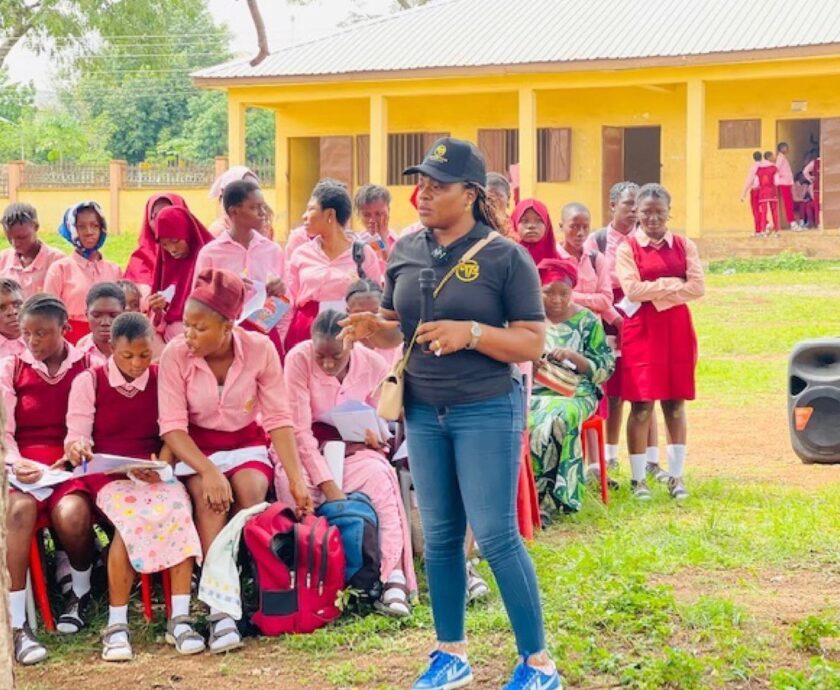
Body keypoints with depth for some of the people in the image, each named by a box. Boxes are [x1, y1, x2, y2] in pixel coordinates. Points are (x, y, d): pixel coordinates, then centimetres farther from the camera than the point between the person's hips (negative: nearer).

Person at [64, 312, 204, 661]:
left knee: (179, 508, -31)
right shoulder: (89, 381, 3)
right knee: (130, 518, -35)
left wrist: (162, 465, -12)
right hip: (109, 475, -2)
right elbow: (76, 435, -1)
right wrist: (77, 448, -25)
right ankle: (116, 625, -24)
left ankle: (179, 618, -27)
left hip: (155, 472, 2)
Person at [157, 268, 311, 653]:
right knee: (209, 498, -31)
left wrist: (296, 479, -20)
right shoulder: (175, 355, -16)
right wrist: (208, 471, -32)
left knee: (250, 490, -31)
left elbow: (279, 419, -11)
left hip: (247, 441, 1)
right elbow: (172, 427, -18)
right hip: (196, 446, -1)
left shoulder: (260, 350, -13)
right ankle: (219, 610, -35)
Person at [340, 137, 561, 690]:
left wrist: (471, 333, -25)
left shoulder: (505, 257, -10)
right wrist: (371, 329, -10)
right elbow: (398, 330, 13)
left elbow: (533, 342, -11)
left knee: (496, 535, -5)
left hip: (488, 410, -5)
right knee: (441, 536, 12)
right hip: (423, 411, 5)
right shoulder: (406, 251, 5)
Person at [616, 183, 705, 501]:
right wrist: (675, 284, -9)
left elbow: (698, 287, -4)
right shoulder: (627, 248, 1)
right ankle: (638, 478, 2)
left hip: (677, 329, 3)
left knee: (675, 404, 5)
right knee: (642, 405, -4)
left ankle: (676, 475, 12)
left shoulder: (684, 246, 8)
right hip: (641, 330, -2)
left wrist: (655, 291, -10)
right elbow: (633, 289, -13)